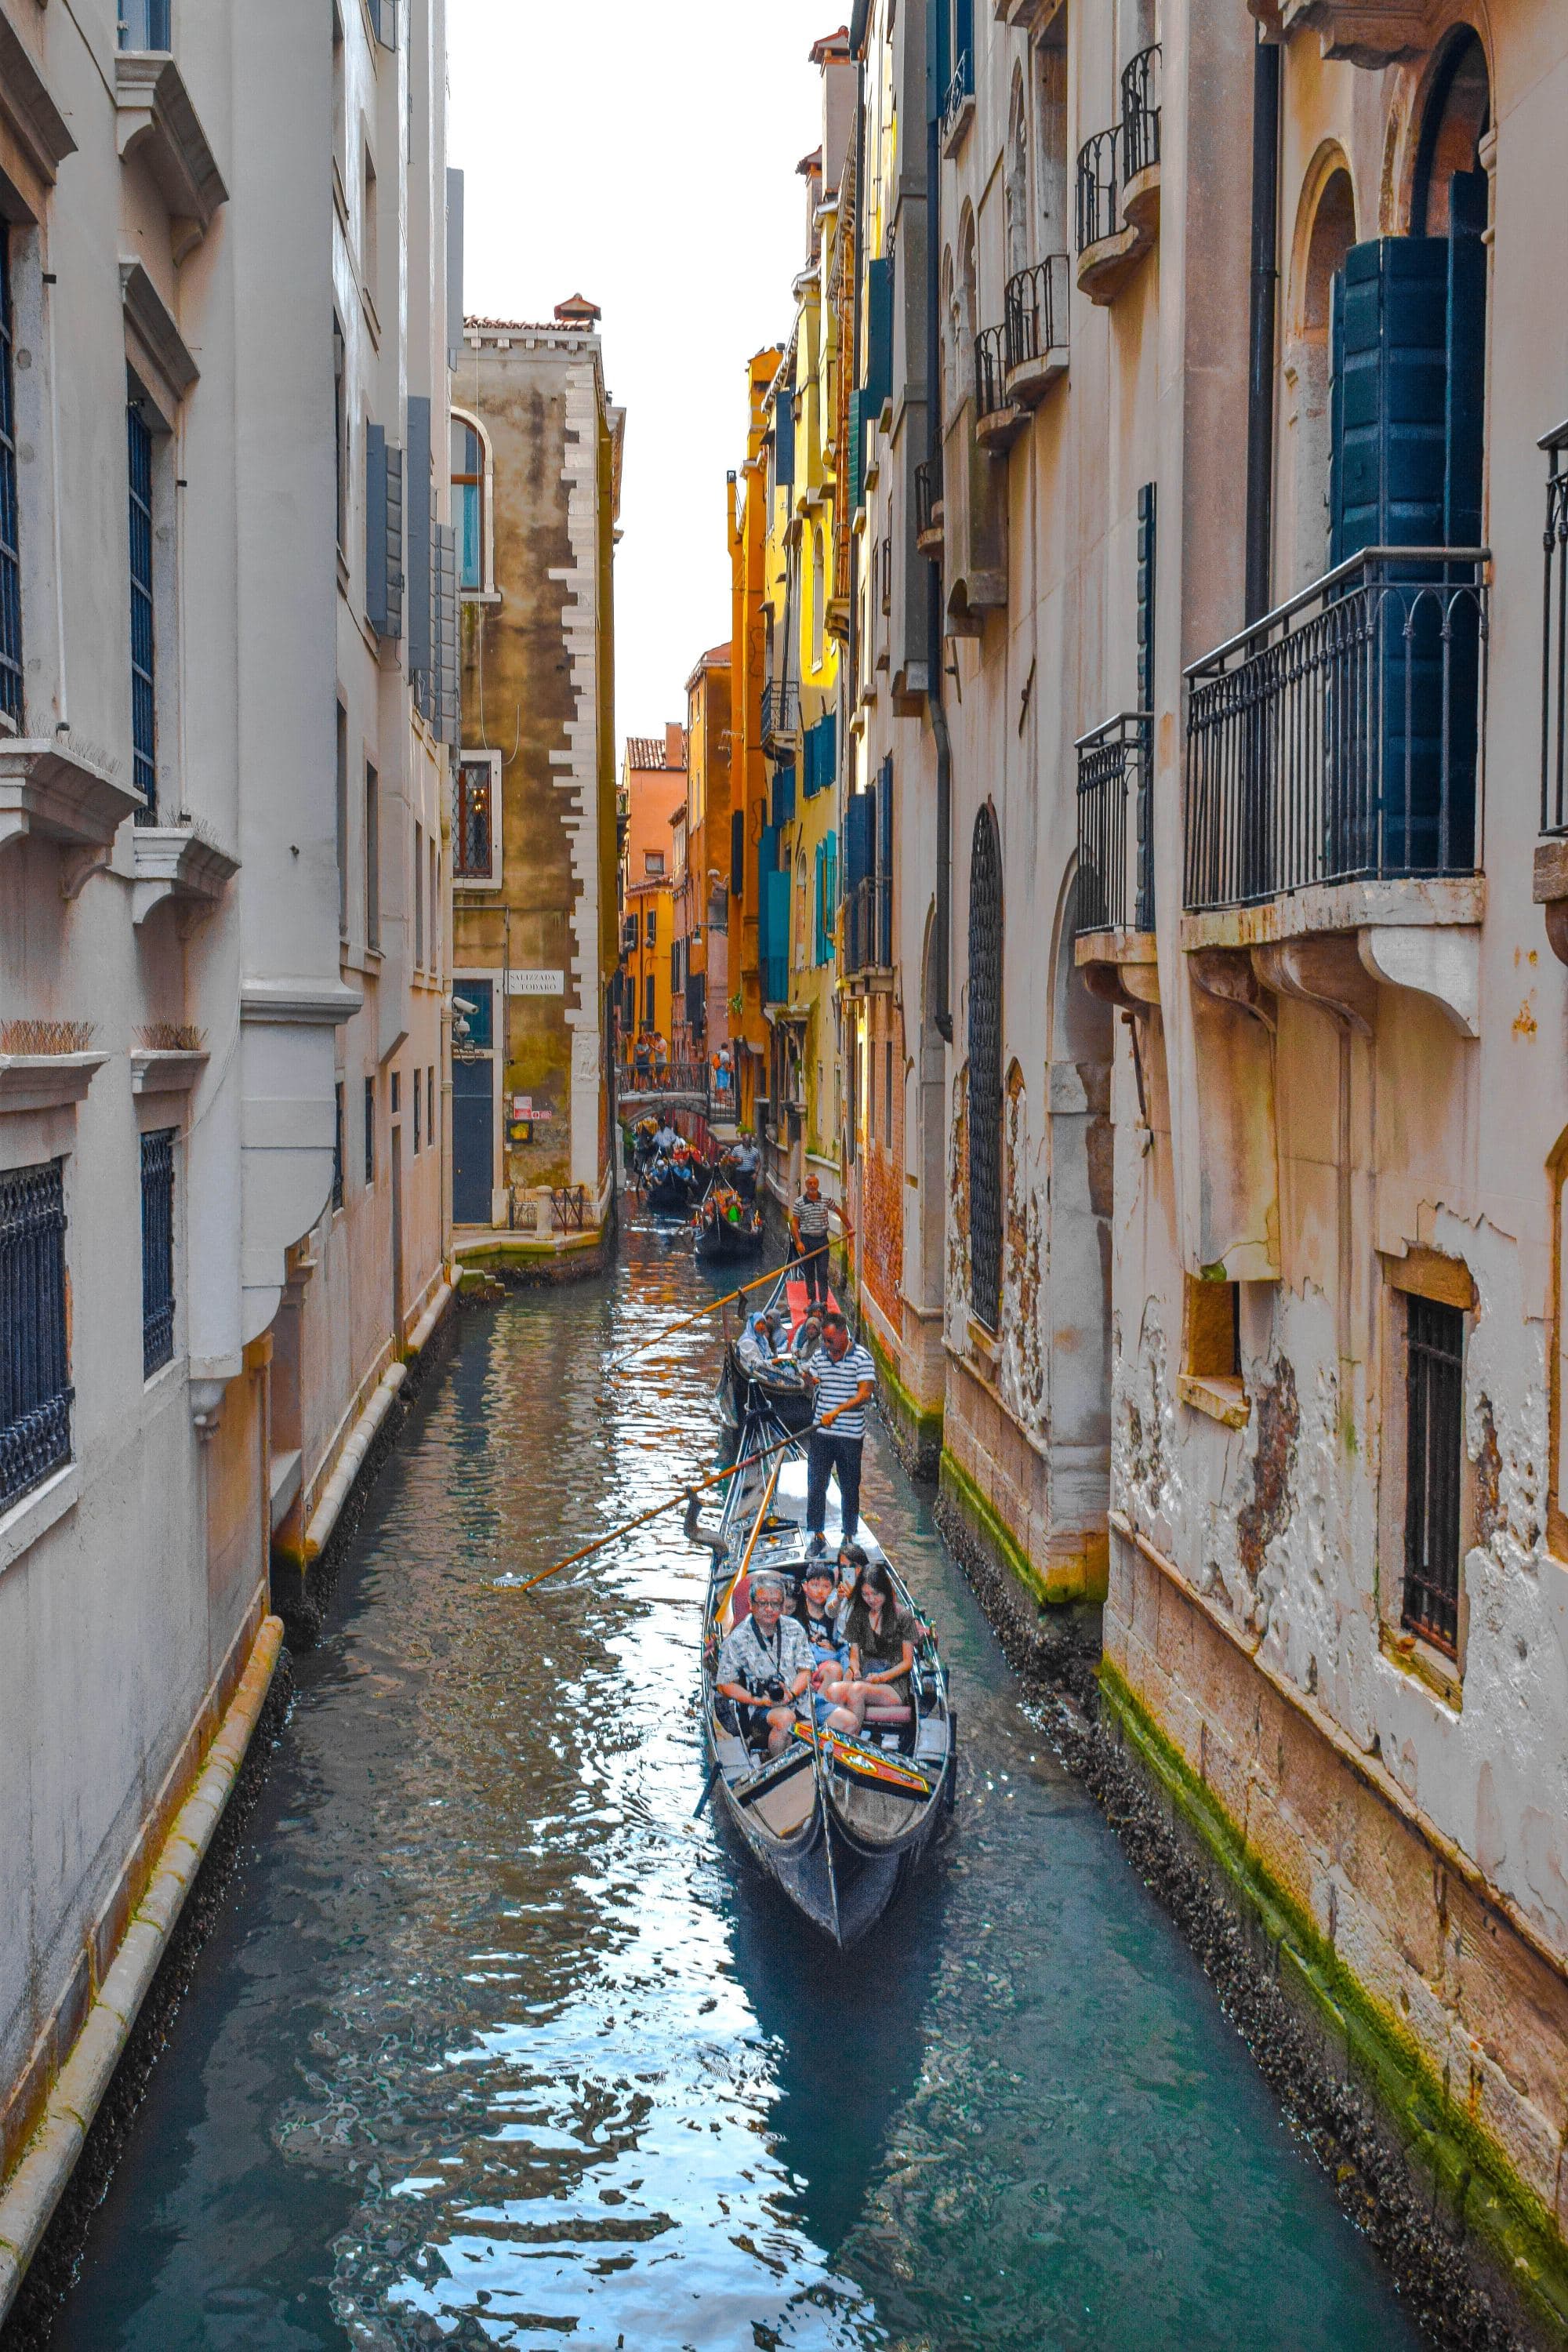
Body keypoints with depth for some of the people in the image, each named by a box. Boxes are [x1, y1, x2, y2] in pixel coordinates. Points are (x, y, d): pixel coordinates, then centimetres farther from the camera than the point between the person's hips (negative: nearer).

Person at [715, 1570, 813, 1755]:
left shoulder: (794, 1629, 11)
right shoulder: (737, 1639, -1)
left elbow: (805, 1670, 9)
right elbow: (725, 1685, -1)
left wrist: (791, 1694, -11)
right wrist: (758, 1700, -14)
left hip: (797, 1702, 4)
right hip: (757, 1711, -4)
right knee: (785, 1719, -39)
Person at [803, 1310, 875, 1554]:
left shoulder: (861, 1357, -11)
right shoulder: (820, 1355, 6)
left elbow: (864, 1394, -18)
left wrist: (836, 1412, -25)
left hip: (850, 1435, -4)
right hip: (820, 1432, 4)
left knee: (850, 1488, 8)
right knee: (816, 1485, 3)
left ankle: (849, 1535, 21)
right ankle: (815, 1534, 14)